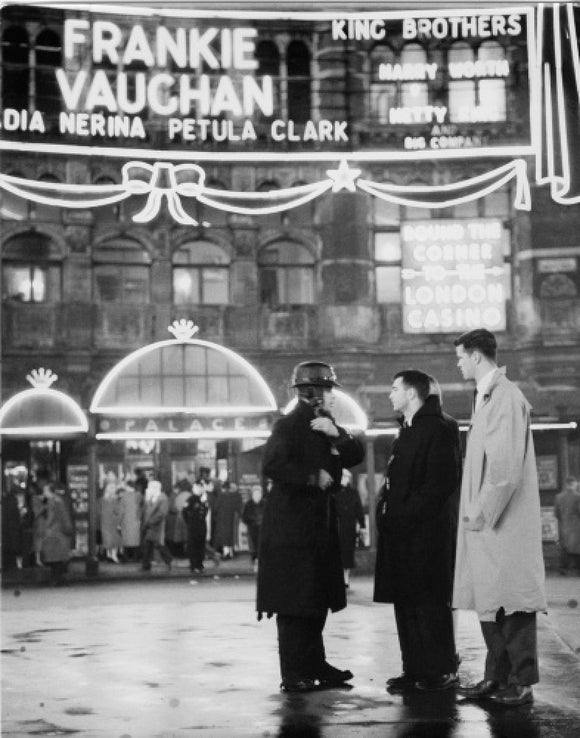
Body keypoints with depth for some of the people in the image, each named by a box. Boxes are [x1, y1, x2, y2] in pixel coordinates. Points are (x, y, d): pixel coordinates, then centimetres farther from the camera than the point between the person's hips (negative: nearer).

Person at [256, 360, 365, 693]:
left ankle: (315, 664, 22)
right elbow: (273, 466, -23)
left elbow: (357, 456, 7)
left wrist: (338, 435, -9)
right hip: (293, 525, -9)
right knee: (294, 602, -6)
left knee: (319, 599, 13)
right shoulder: (289, 425, -11)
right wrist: (313, 478, -17)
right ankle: (293, 674, -2)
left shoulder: (327, 425, 15)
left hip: (321, 524, 9)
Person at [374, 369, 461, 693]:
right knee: (405, 603, 10)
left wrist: (407, 514, -19)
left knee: (429, 603, -5)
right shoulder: (407, 431, 20)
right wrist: (386, 513, 10)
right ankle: (415, 670, 16)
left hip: (424, 532, -9)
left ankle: (442, 671, 2)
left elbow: (442, 483, -18)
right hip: (399, 531, 9)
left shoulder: (437, 430, -10)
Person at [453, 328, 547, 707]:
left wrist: (481, 514, -17)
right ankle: (497, 676, 20)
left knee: (512, 603, -3)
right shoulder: (485, 396, 15)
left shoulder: (507, 398, -14)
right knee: (488, 602, 12)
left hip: (505, 520, -9)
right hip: (485, 519, 9)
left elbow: (506, 467, -20)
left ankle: (521, 683, 3)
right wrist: (475, 512, 11)